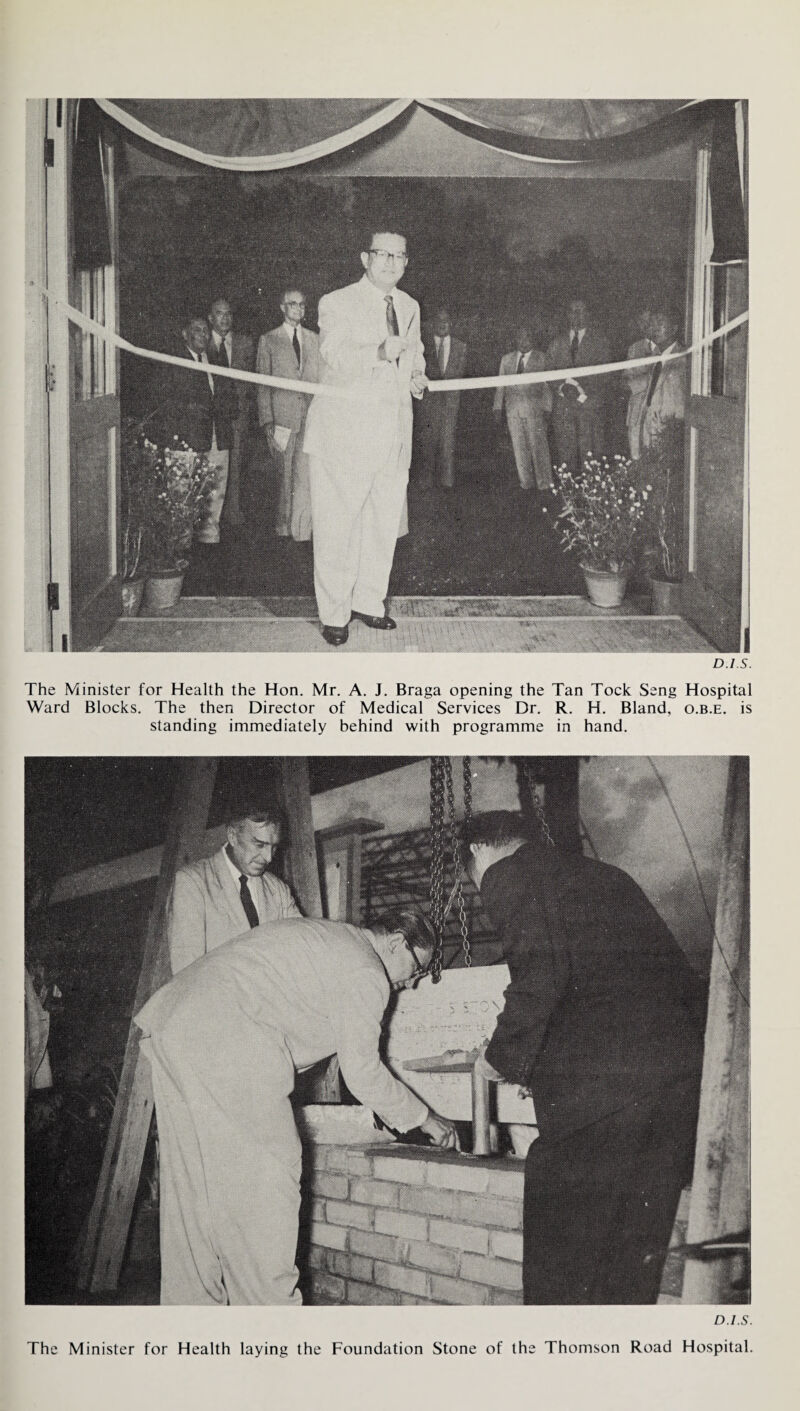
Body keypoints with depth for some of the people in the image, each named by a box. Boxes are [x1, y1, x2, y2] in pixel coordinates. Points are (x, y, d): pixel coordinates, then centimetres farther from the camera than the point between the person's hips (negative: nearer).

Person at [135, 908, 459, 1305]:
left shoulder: (324, 935, 26)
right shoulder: (365, 971, -3)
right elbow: (362, 1072, 1)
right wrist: (423, 1118, 14)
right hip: (226, 1042, -10)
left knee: (192, 1181, 14)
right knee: (262, 1178, -3)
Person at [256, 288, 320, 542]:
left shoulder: (314, 340, 15)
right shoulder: (268, 341, 6)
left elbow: (322, 380, 16)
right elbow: (263, 385, 2)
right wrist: (267, 421, -6)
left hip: (311, 418, 2)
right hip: (283, 415, -2)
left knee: (304, 474, -7)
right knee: (287, 474, 3)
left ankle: (300, 530, 1)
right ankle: (284, 527, 16)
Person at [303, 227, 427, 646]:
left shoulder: (410, 307, 15)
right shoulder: (336, 304, -6)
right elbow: (334, 360, -21)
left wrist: (417, 377, 8)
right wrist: (379, 353, -37)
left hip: (394, 434, 6)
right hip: (345, 433, -6)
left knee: (384, 524, 10)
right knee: (337, 526, -2)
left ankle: (369, 601, 26)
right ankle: (333, 614, 7)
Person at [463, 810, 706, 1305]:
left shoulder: (507, 875, 5)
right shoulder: (604, 874, 29)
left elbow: (539, 976, -11)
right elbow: (682, 973, 25)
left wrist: (504, 1059, 3)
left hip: (598, 1086, -8)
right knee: (633, 1260, 15)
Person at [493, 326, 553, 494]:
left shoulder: (541, 358, 3)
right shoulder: (506, 359, 14)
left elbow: (547, 385, 1)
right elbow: (500, 385, 15)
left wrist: (547, 409, -6)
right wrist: (498, 408, 8)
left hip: (534, 407, -3)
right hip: (513, 409, 3)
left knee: (538, 446, -6)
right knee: (519, 447, 3)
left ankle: (544, 484, 2)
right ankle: (526, 482, 11)